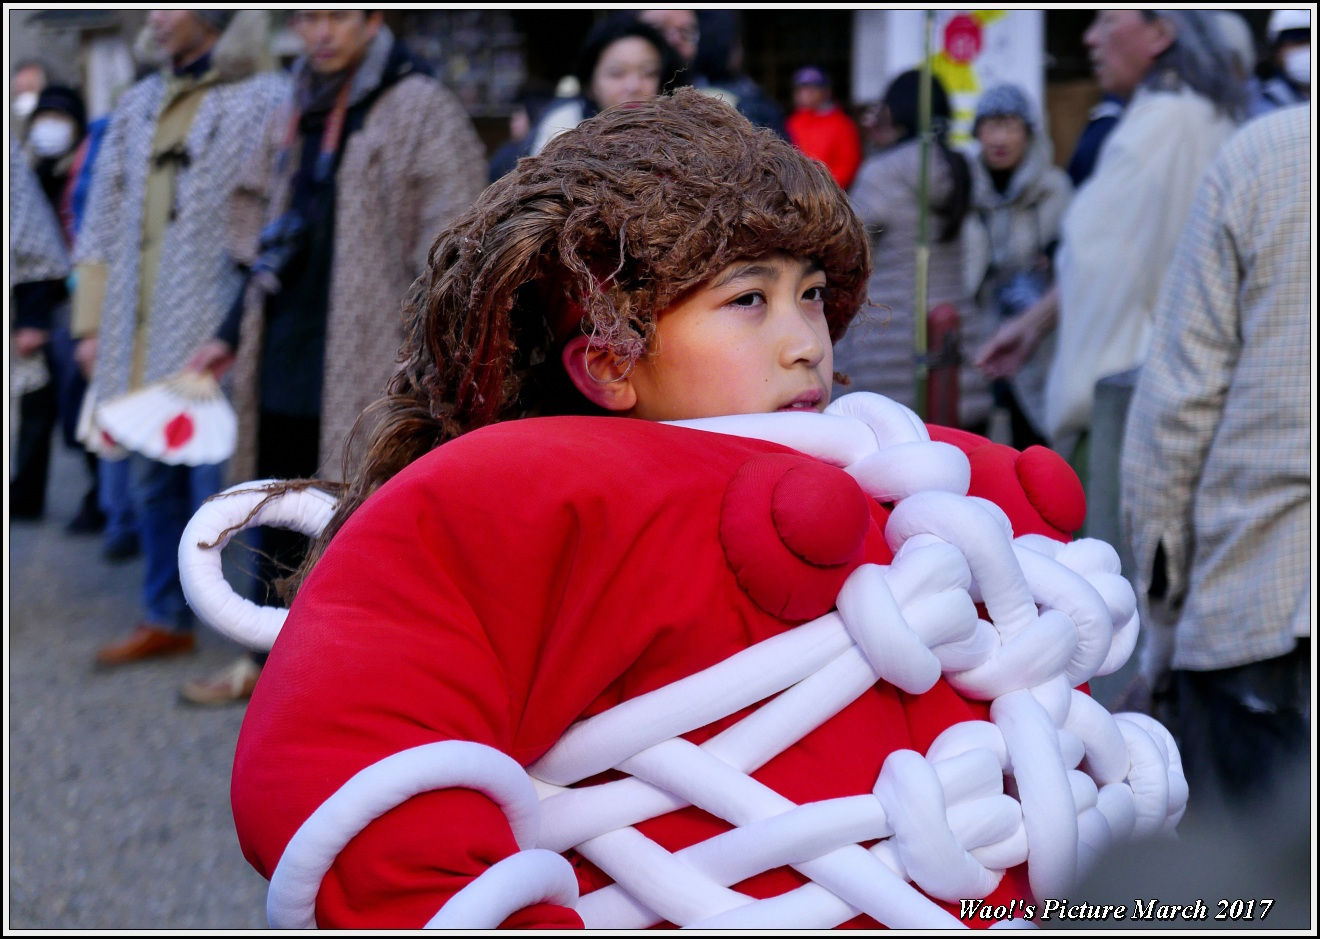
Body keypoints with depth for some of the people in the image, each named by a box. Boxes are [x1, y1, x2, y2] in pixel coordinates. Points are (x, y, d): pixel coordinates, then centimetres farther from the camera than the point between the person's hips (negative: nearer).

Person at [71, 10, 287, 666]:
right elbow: (103, 222, 17)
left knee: (221, 487, -4)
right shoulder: (137, 107, 15)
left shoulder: (263, 103, -6)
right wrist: (92, 323, 12)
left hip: (218, 341, -7)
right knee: (156, 486, 15)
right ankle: (166, 619, 28)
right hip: (142, 342, 7)